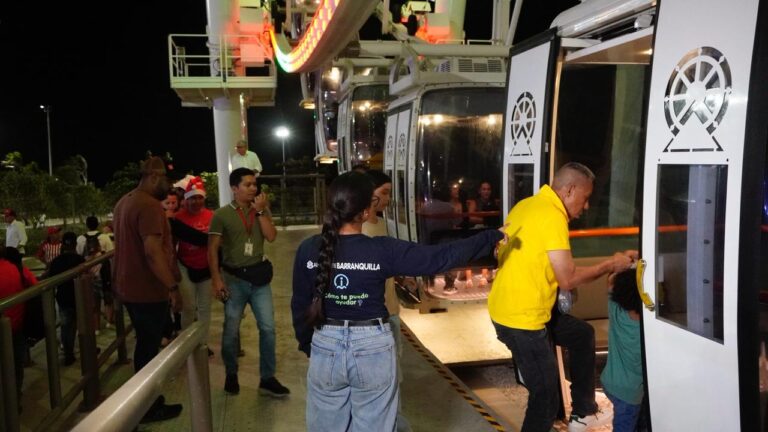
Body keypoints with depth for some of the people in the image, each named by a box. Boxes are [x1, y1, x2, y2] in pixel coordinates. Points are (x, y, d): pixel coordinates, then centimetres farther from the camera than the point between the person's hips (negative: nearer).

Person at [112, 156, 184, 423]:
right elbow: (152, 252, -28)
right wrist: (173, 287, -26)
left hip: (129, 287, 10)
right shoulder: (150, 205, -21)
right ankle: (149, 408, 17)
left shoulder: (125, 201, 11)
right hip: (148, 291, -10)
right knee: (149, 348, 4)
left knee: (144, 345, 21)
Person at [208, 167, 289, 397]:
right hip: (234, 278, -3)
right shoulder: (222, 214, -6)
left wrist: (261, 210, -12)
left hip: (259, 275, 3)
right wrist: (216, 279, -14)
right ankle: (231, 375, 27)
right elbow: (212, 249, -7)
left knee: (267, 327, 2)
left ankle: (267, 379, 12)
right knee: (231, 330, 8)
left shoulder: (262, 210, 6)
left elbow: (271, 237, -7)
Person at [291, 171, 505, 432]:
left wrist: (306, 345, 18)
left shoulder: (308, 250, -9)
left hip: (326, 347, 3)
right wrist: (491, 237, -3)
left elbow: (300, 305, 1)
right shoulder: (383, 250, -17)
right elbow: (439, 257, -13)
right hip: (372, 347, -2)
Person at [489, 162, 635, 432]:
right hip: (521, 318, -10)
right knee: (545, 399, 3)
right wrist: (611, 265, -6)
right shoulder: (553, 217, -20)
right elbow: (568, 280, -19)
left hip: (510, 307, 10)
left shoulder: (527, 205, 8)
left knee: (582, 335, 24)